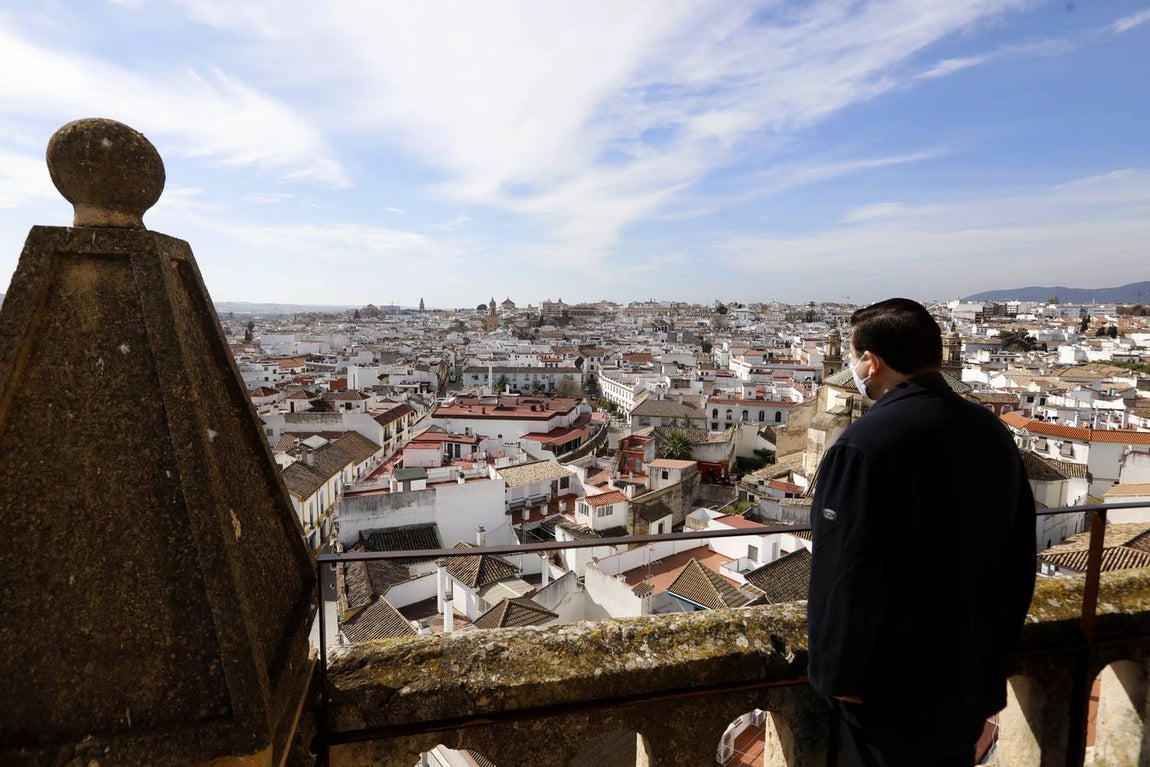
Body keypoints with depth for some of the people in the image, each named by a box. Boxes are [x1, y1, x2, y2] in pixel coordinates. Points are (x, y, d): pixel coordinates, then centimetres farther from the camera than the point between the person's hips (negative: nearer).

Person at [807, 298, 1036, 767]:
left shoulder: (863, 445, -29)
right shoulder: (993, 431, -4)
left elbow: (848, 578, -26)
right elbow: (1020, 556, 7)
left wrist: (840, 675, -11)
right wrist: (997, 643, 20)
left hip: (893, 685, -6)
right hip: (976, 673, 7)